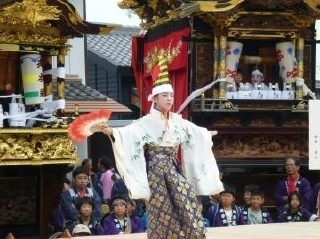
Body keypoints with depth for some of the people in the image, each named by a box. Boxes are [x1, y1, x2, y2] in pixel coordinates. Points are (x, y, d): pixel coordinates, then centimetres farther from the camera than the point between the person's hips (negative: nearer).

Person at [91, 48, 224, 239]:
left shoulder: (178, 121, 10)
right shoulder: (148, 122, -9)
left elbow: (195, 132, 30)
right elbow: (128, 132, -25)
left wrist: (207, 134, 47)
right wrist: (109, 131, -43)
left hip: (175, 170, 6)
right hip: (158, 172, -6)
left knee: (185, 210, -3)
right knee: (162, 215, -4)